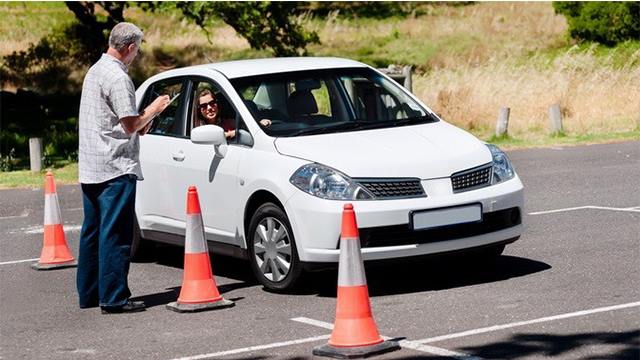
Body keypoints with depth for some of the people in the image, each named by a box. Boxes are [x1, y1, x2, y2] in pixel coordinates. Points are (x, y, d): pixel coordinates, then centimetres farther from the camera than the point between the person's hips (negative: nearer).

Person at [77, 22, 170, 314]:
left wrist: (140, 124, 15)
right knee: (116, 234, -8)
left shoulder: (94, 71, 15)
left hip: (89, 168, 10)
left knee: (92, 232, 14)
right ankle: (114, 298, -8)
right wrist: (154, 109, 0)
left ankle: (88, 293, 20)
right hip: (116, 168, -10)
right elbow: (131, 125, -15)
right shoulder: (117, 78, -15)